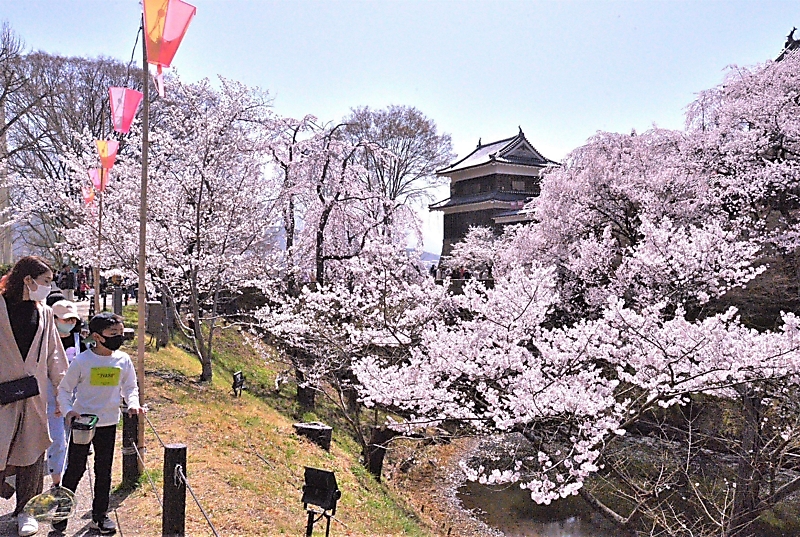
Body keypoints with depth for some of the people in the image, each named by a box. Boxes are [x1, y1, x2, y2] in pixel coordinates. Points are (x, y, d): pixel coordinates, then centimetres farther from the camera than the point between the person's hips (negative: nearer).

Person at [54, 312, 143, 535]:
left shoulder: (123, 360, -2)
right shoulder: (81, 361, -11)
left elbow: (130, 387, 10)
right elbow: (64, 389, -2)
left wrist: (133, 404, -8)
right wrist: (69, 410, -17)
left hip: (108, 424, 3)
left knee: (104, 470, 11)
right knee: (75, 468, 5)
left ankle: (100, 515, 23)